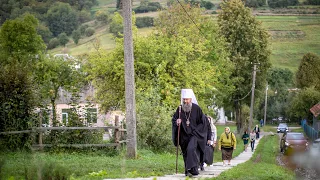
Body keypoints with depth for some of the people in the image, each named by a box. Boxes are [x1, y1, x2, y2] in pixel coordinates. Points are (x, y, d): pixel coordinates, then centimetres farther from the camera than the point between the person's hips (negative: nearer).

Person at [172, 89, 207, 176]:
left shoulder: (196, 108, -7)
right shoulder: (179, 109, 1)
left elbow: (203, 122, 0)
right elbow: (174, 119, 10)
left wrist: (195, 130, -6)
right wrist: (177, 122, -13)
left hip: (194, 135, -4)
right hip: (184, 136, 4)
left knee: (191, 149, -24)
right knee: (185, 153, 7)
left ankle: (193, 168, -24)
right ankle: (187, 171, 17)